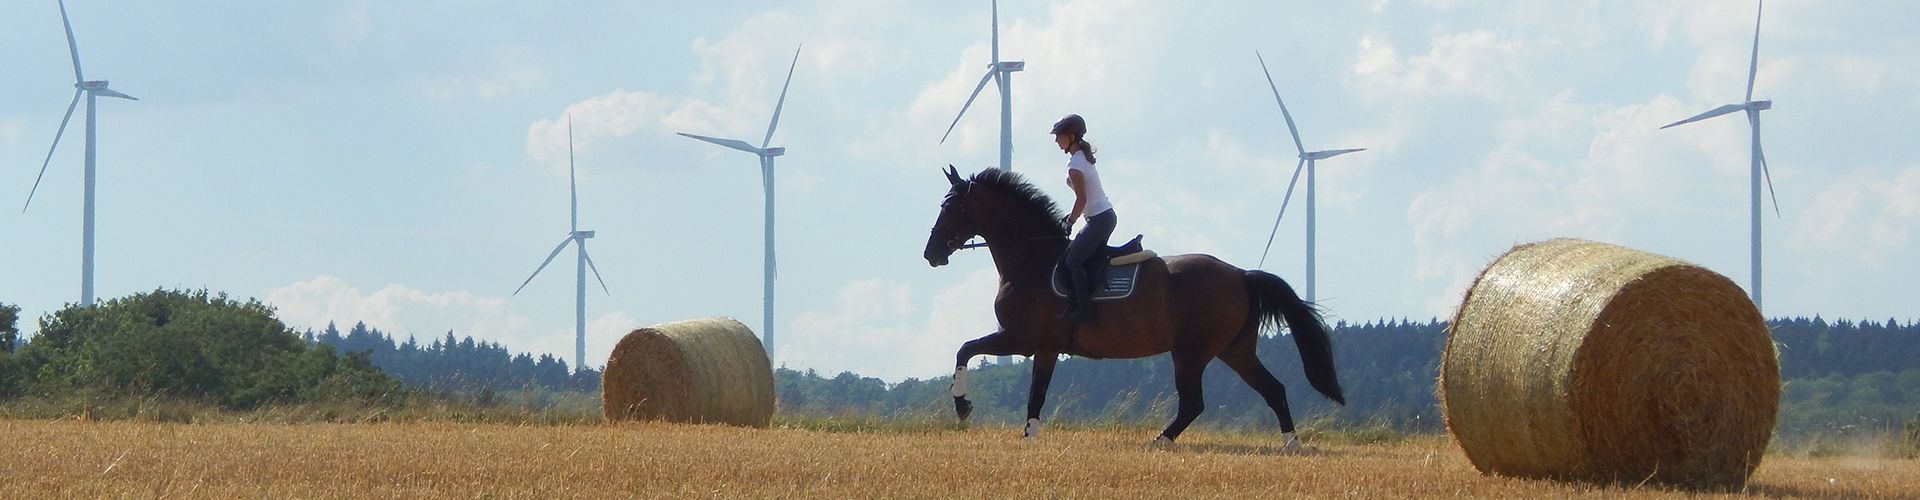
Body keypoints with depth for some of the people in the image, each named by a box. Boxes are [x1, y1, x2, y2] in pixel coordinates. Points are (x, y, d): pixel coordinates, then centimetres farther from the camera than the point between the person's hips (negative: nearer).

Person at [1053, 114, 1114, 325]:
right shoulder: (1084, 157, 13)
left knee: (1073, 261, -11)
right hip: (1107, 215, 10)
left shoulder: (1075, 164, -15)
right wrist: (1072, 216, 14)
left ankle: (1084, 311, -14)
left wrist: (1069, 222, -8)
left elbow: (1082, 199, -19)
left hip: (1099, 219, -10)